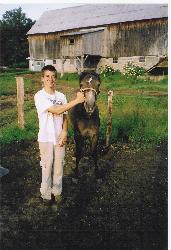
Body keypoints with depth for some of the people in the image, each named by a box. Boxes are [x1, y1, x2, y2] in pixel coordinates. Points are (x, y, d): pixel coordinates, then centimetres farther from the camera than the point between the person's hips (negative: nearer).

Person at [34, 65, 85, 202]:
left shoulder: (61, 96, 2)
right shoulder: (39, 96, -13)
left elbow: (65, 116, 5)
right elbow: (57, 111, -23)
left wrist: (64, 132, -12)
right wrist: (77, 100, -26)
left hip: (60, 137, 4)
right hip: (46, 138, -4)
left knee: (59, 166, 14)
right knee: (47, 166, 10)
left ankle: (57, 191, 33)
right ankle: (46, 193, 29)